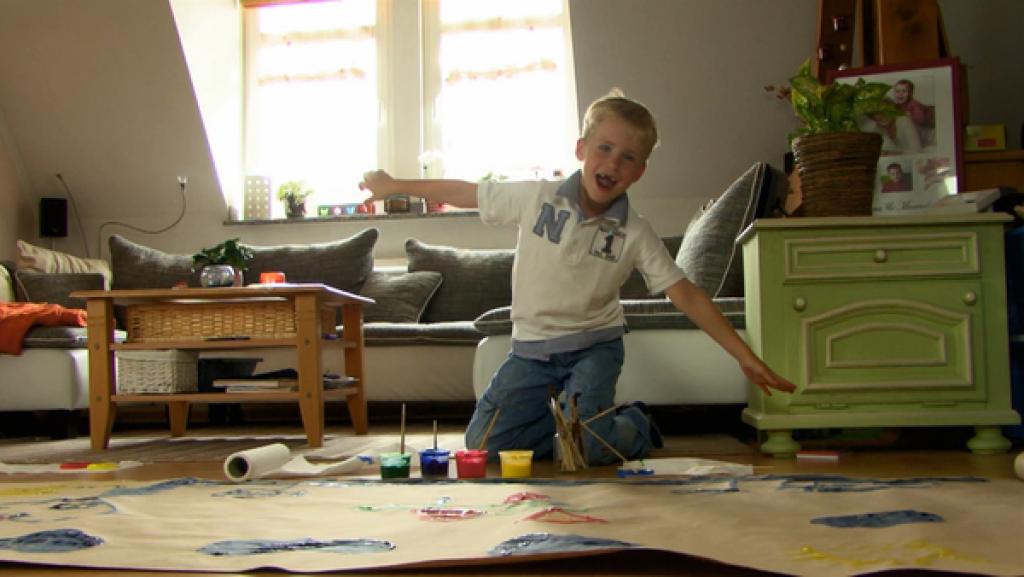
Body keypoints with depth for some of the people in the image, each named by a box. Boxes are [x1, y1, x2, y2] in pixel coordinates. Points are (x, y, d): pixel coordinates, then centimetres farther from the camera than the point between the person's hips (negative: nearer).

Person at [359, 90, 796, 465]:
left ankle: (635, 427, 12)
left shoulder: (636, 235, -11)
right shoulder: (536, 198, -9)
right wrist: (394, 187, 7)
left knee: (585, 448, -24)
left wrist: (745, 356, -17)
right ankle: (570, 415, 19)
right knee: (482, 443, -6)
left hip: (593, 347, -2)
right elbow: (466, 193, 2)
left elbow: (687, 296, -12)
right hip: (531, 348, 3)